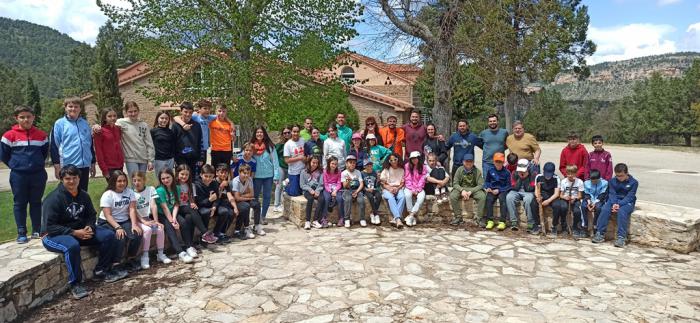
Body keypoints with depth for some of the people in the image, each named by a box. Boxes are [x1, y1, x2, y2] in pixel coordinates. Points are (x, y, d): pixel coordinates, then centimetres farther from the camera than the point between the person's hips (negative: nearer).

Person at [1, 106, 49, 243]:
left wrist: (37, 164, 10)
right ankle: (21, 233, 12)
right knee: (19, 204, 5)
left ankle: (37, 231, 18)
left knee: (36, 203, 9)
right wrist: (15, 165, 6)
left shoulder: (41, 135, 4)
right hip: (18, 175, -1)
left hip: (38, 174, 2)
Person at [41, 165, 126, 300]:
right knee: (72, 246, -39)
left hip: (80, 231, 7)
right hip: (53, 235, -7)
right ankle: (75, 284, -23)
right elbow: (49, 227, -21)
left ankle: (102, 271, 6)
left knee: (109, 235, -7)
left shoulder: (83, 195, 2)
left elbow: (91, 215, 12)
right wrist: (74, 233, -26)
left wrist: (89, 227, -10)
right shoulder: (54, 198, -18)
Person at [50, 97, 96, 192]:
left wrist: (93, 163, 16)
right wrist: (57, 165, -7)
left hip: (84, 165, 4)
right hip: (67, 166, -4)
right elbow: (54, 146, -3)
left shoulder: (85, 124, 11)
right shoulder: (59, 124, -2)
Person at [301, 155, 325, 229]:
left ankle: (316, 220, -30)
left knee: (322, 199, -31)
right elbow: (302, 185, 5)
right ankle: (307, 221, -32)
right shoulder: (304, 172, 10)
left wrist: (317, 191, -11)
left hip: (317, 190, 1)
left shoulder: (320, 172, 14)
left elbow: (321, 184, 7)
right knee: (310, 198, -34)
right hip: (308, 190, -1)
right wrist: (310, 190, -11)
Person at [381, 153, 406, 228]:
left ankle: (394, 218, -39)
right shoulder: (386, 170, 7)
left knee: (402, 197, -33)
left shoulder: (401, 170, 12)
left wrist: (397, 189, -12)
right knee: (391, 198, -36)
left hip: (398, 189, 2)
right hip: (387, 189, -1)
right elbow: (383, 183, 2)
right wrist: (390, 188, -16)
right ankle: (398, 219, -47)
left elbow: (402, 183, 8)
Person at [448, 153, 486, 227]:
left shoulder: (477, 171, -4)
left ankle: (479, 218, -13)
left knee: (482, 196, -30)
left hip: (474, 189, -1)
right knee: (452, 196, -28)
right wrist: (462, 190, -24)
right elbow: (455, 183, -4)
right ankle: (458, 217, -11)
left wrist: (470, 192, -23)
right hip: (461, 189, 1)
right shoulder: (459, 170, -2)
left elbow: (481, 185, -9)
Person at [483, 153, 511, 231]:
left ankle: (502, 221, -28)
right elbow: (486, 181, 17)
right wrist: (487, 187, -4)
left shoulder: (506, 172, 0)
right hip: (492, 190, 2)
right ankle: (490, 221, -21)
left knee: (502, 199, -31)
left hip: (503, 190, -2)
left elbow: (508, 186, 0)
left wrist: (499, 190, -12)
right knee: (489, 199, -27)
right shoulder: (490, 171, 7)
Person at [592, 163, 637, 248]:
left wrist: (619, 204, -26)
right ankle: (600, 233, -25)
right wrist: (614, 203, -22)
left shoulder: (633, 182, -5)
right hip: (614, 201, 3)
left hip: (627, 202, -3)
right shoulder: (612, 181, 5)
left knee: (622, 211, -35)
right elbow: (612, 194, -2)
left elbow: (629, 197, -12)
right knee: (605, 209, -27)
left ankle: (621, 237, -33)